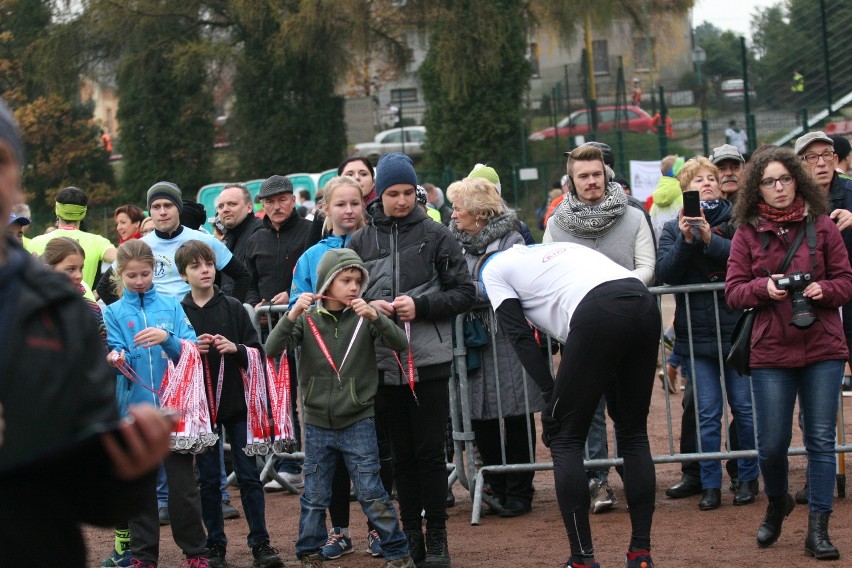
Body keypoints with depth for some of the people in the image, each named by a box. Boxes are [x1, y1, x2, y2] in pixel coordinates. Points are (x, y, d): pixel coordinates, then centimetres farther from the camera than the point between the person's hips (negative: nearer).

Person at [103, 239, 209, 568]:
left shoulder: (171, 306, 7)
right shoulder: (114, 313, 7)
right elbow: (117, 355, -3)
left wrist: (166, 338, -19)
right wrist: (115, 359, -26)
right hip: (134, 408, 1)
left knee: (182, 483, -2)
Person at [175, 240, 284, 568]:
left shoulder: (233, 308, 2)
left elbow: (257, 352, 2)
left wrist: (234, 348, -16)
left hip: (236, 402, 0)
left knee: (248, 474, 2)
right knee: (208, 478, 6)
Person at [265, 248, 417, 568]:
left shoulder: (364, 317, -4)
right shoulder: (308, 319, -2)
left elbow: (400, 344, -14)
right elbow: (272, 350, -10)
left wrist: (375, 317, -29)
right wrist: (292, 316, -24)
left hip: (358, 422, -1)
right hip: (318, 424, 1)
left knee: (372, 494, 0)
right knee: (314, 497, 10)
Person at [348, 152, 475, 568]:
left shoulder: (435, 236, 1)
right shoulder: (360, 242, 7)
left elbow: (464, 292, -1)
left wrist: (421, 306, -14)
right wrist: (367, 308, -8)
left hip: (428, 361, -2)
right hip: (384, 362, 2)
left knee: (430, 451, 1)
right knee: (401, 454, 10)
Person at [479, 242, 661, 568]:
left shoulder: (493, 269, 20)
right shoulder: (559, 248, 39)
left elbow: (520, 337, 8)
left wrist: (551, 397, 5)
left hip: (599, 315, -6)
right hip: (645, 305, 6)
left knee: (565, 439, 7)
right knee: (633, 433, 17)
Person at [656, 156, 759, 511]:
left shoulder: (736, 220, 4)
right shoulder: (674, 228, 9)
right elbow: (665, 272, -4)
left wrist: (710, 239, -21)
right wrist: (686, 240, -17)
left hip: (736, 329, -1)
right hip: (695, 333, 1)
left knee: (744, 407, 3)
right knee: (706, 414, 2)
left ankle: (748, 478, 16)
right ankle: (710, 484, 9)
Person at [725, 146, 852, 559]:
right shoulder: (747, 232, 3)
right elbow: (732, 291, 2)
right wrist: (763, 287, -17)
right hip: (771, 353, 0)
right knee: (772, 443, 3)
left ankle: (818, 530, 5)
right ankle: (777, 506, 33)